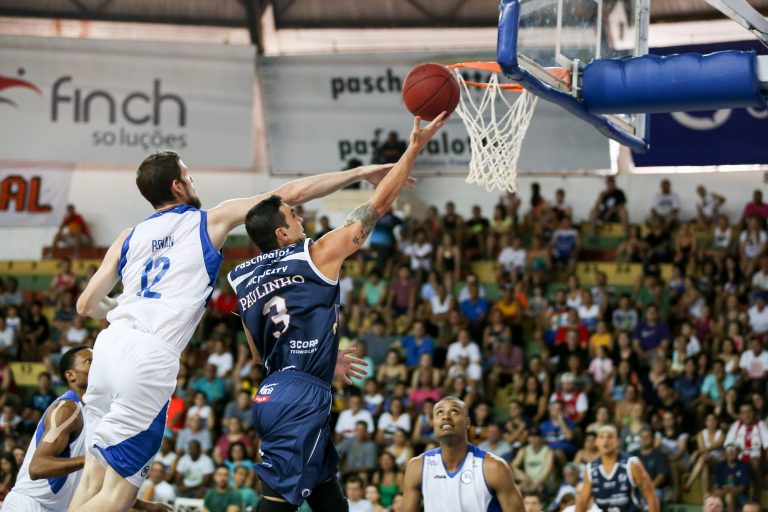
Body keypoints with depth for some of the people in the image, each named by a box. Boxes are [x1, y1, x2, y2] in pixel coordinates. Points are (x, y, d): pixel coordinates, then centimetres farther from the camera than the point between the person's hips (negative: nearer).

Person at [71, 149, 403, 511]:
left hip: (110, 343, 5)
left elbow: (87, 305, 19)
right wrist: (359, 173, 17)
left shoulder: (129, 237, 18)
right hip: (151, 358, -5)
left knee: (94, 478, 11)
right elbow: (291, 194, 10)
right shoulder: (210, 222, 8)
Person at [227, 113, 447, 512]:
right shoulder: (317, 255, -3)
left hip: (270, 393, 8)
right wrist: (414, 148, 7)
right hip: (302, 398, -8)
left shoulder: (241, 279, 15)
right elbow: (378, 205, 1)